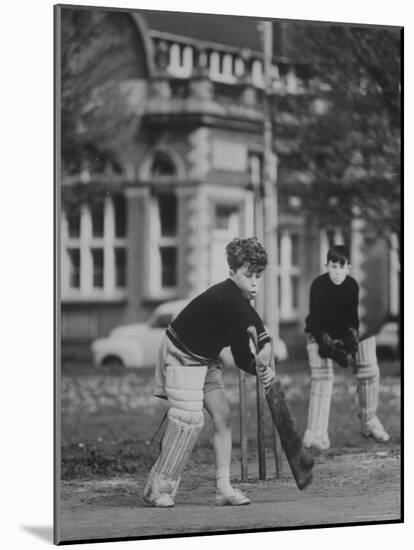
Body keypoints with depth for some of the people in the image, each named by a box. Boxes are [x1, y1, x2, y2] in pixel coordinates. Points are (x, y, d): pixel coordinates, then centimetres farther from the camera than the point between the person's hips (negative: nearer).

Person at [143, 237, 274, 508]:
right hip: (180, 355, -8)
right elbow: (251, 320, -47)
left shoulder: (239, 303, -3)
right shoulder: (223, 297, -29)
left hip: (206, 358, 8)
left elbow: (241, 357, -2)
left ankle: (224, 487, 0)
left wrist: (260, 368, -18)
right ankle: (157, 488, -1)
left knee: (222, 414, -2)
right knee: (190, 419, -14)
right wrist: (265, 343, -55)